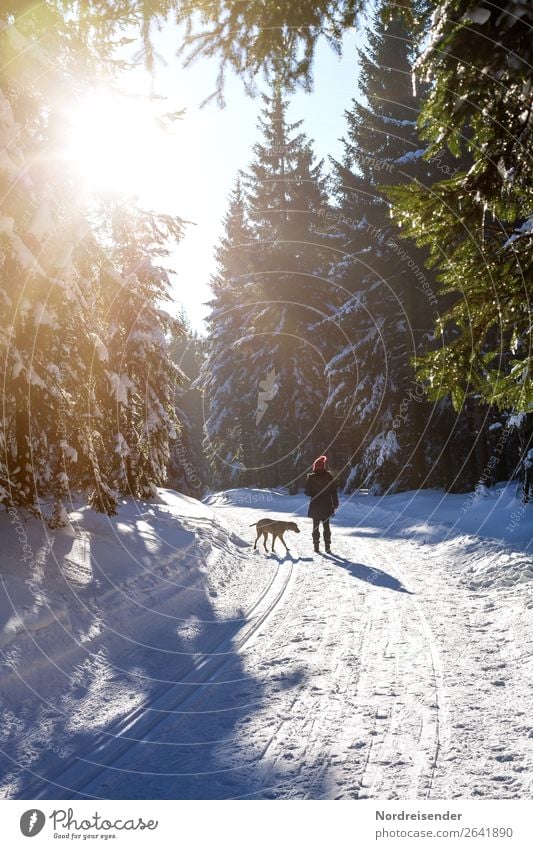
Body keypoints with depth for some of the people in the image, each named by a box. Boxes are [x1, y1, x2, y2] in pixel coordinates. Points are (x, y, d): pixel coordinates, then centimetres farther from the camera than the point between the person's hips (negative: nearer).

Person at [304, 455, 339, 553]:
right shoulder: (329, 477, -7)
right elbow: (334, 491, -4)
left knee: (315, 526, 10)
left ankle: (316, 546, 9)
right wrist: (335, 504, 4)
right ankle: (327, 547, 6)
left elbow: (307, 492, -7)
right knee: (326, 526, 9)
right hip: (326, 506, 1)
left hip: (315, 506, -1)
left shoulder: (311, 477, -9)